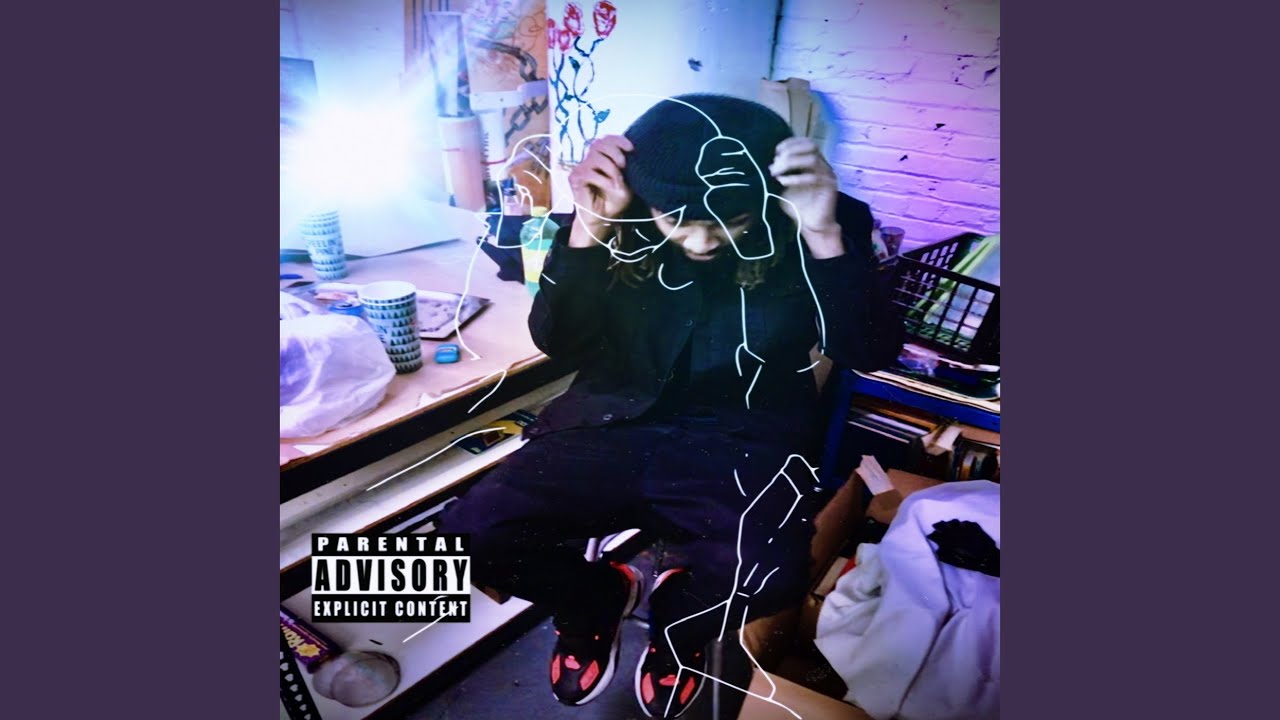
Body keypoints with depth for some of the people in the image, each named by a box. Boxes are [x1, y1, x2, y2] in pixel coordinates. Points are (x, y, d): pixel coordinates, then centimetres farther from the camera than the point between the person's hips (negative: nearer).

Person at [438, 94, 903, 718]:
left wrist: (827, 235, -28)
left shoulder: (812, 224, -8)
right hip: (614, 426, 2)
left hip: (741, 442, -1)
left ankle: (680, 617, 11)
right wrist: (588, 229, -24)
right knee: (471, 533, -16)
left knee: (767, 577, -30)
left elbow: (872, 352, -13)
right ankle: (598, 597, 19)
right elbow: (556, 340, -9)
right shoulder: (624, 217, -6)